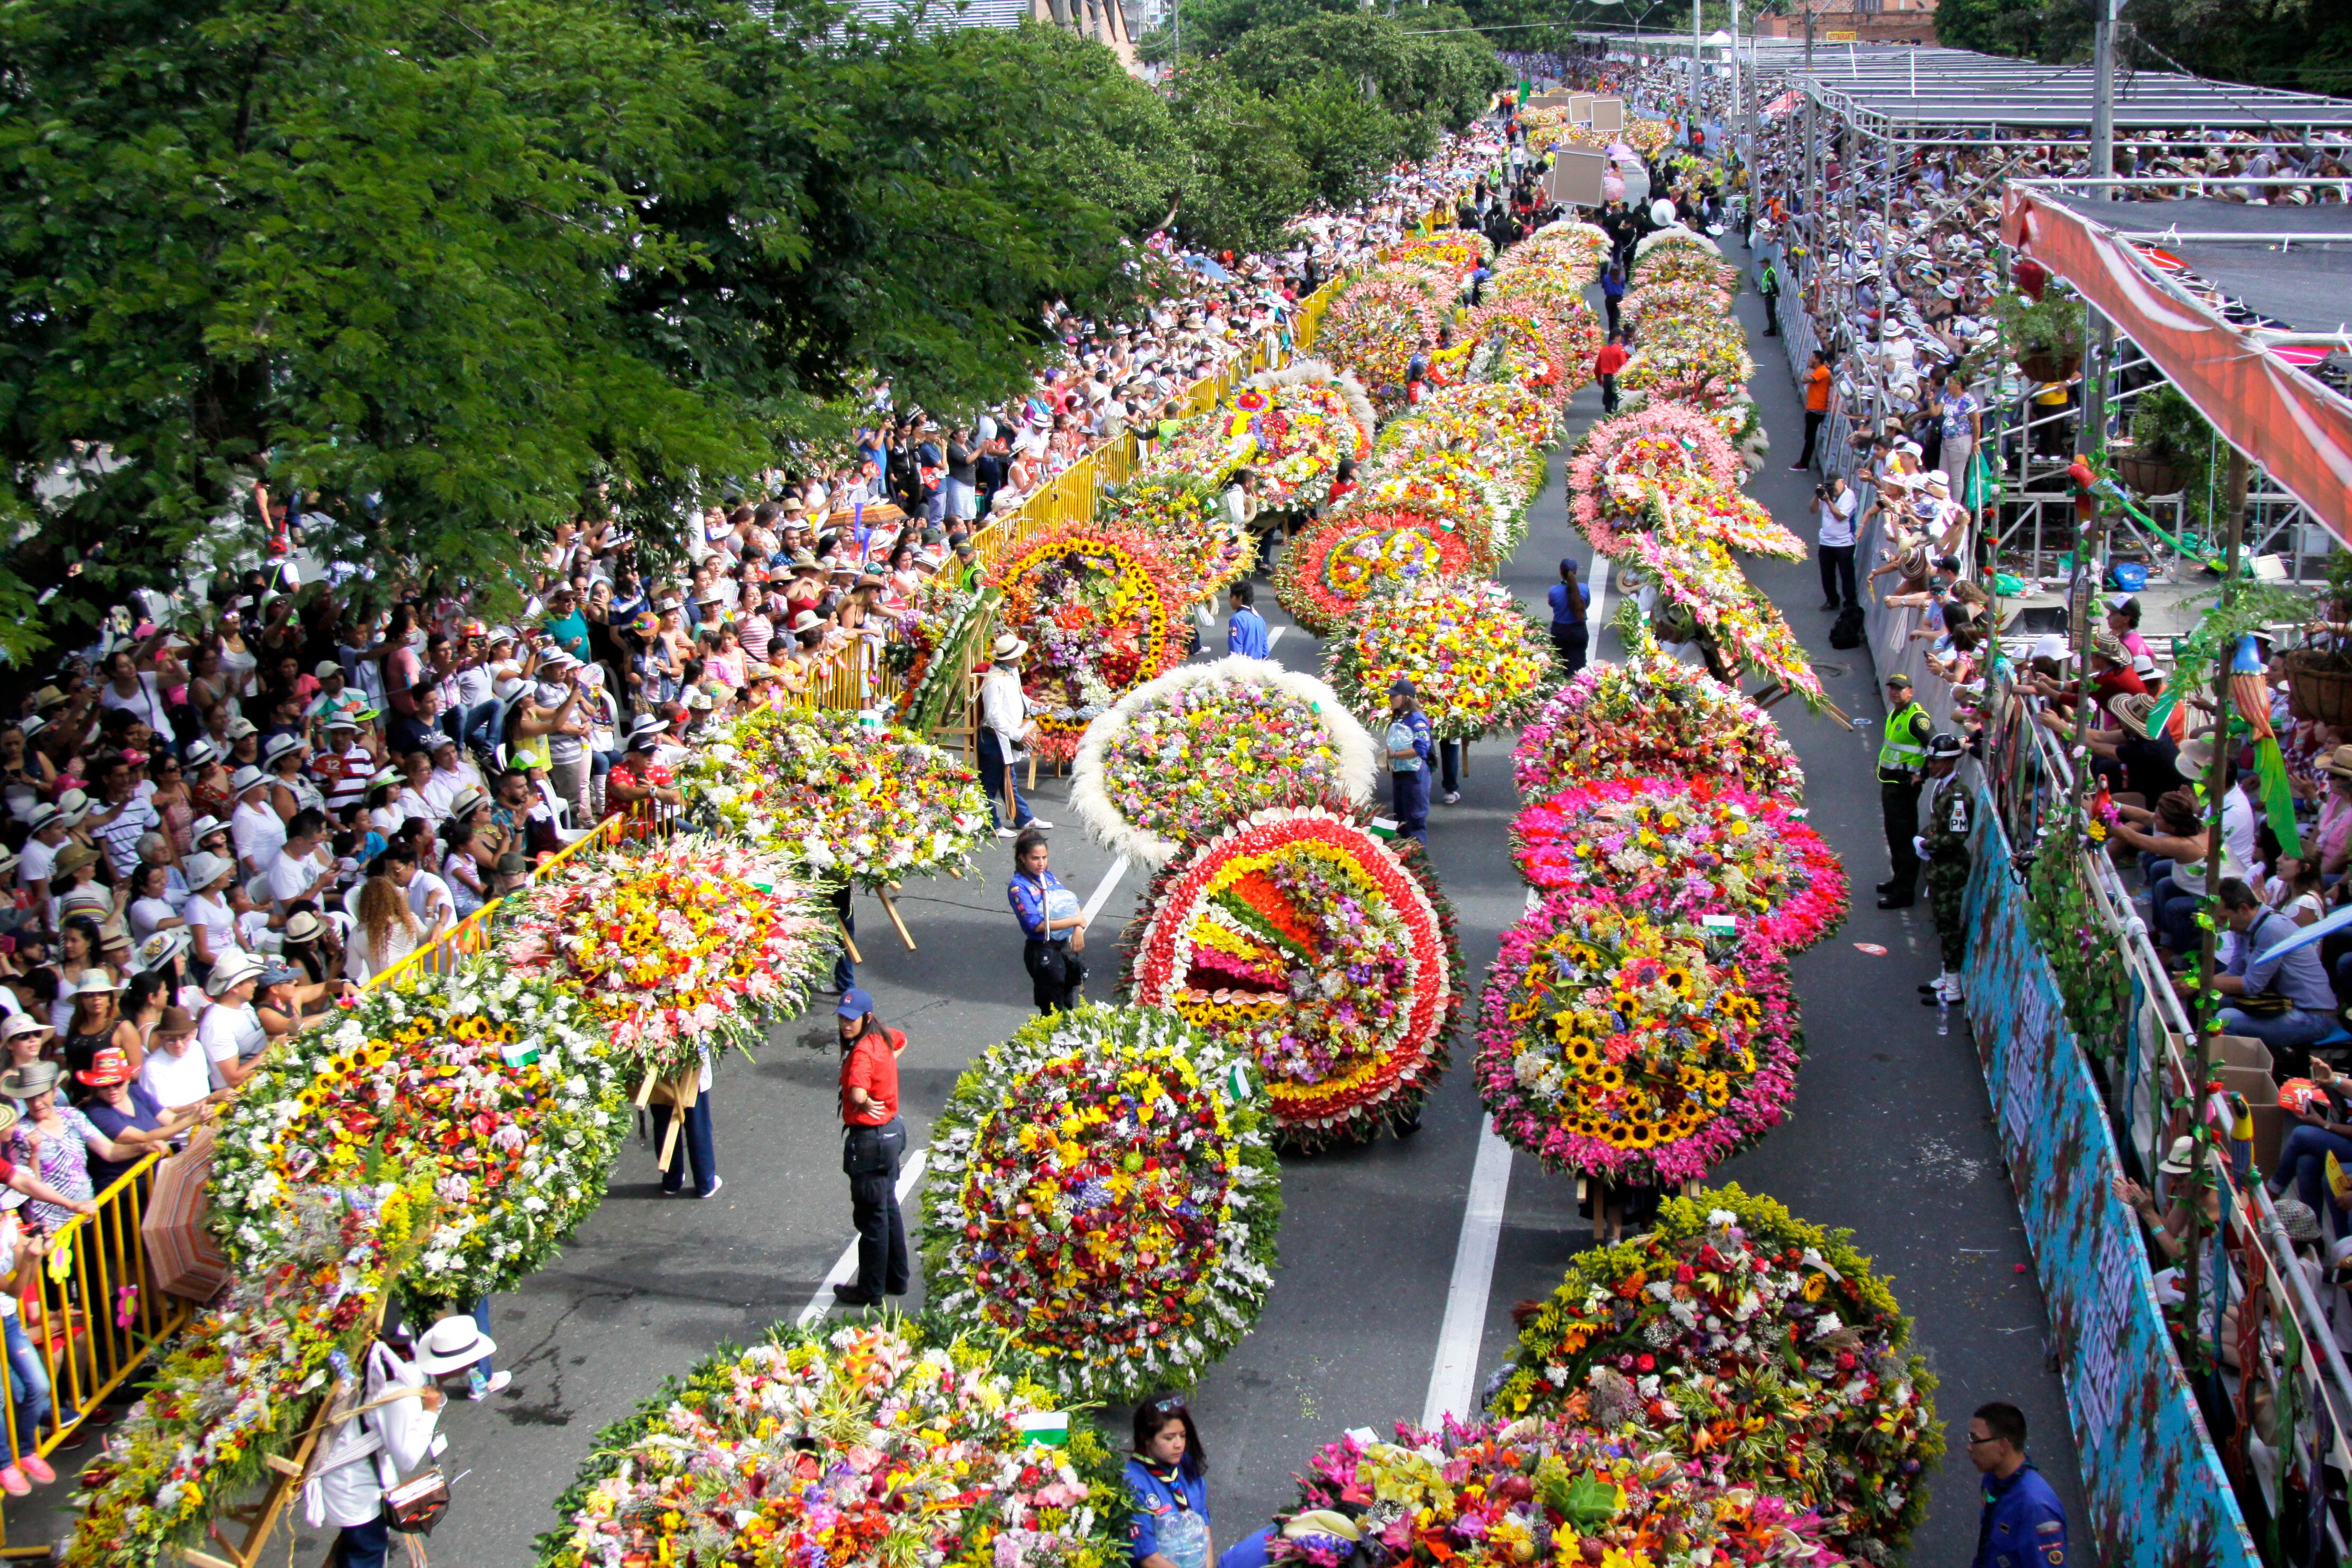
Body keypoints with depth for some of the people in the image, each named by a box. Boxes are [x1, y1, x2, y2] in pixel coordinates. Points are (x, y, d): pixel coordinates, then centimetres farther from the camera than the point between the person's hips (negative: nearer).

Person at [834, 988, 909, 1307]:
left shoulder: (863, 1051, -25)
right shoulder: (882, 1038, 1)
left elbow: (857, 1093, -43)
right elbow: (902, 1041, 27)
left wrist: (866, 1103, -22)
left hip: (870, 1139, -9)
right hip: (891, 1130, 9)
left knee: (871, 1218, 4)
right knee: (888, 1209, 21)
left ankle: (870, 1290, 17)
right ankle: (896, 1278, 34)